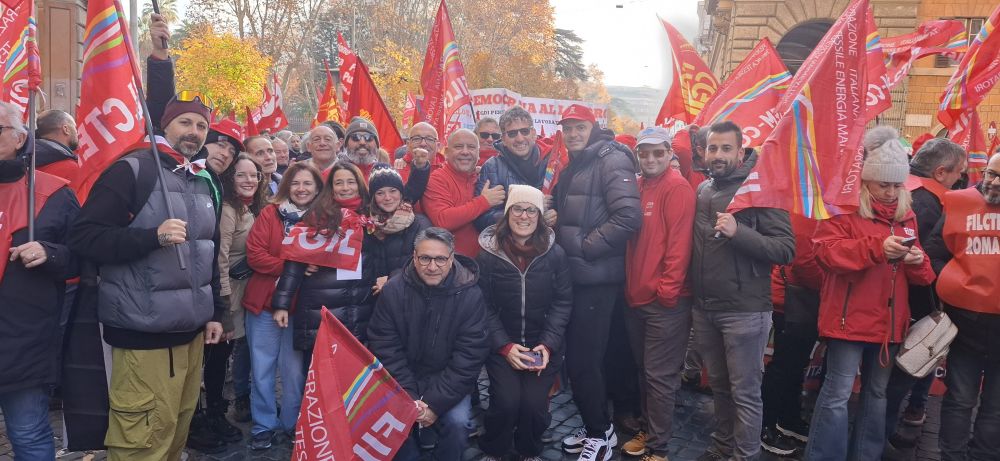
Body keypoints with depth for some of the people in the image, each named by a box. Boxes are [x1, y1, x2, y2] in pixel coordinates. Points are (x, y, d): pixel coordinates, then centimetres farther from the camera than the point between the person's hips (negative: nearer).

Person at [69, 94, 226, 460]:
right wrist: (153, 236, -26)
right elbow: (84, 237, -14)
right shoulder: (132, 171, -7)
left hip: (191, 330, 8)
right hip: (145, 332, -7)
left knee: (178, 427, 15)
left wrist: (215, 312, 20)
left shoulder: (202, 183, 16)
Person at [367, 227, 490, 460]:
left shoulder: (470, 295, -13)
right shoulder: (393, 290, -9)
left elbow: (469, 357, -13)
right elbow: (385, 350, -9)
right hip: (402, 379, 1)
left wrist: (436, 402, -19)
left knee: (457, 423, -24)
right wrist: (409, 399, -18)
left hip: (449, 381, -1)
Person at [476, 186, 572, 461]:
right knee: (506, 402, -18)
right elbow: (484, 306, -5)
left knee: (534, 403, -15)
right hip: (501, 345, -1)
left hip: (544, 344, 1)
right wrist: (504, 346, -14)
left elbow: (562, 303, -2)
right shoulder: (489, 254, -5)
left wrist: (548, 345, -12)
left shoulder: (555, 254, -3)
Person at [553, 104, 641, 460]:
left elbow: (628, 216, -22)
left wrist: (584, 247, -17)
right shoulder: (572, 168, 17)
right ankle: (596, 427, 29)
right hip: (576, 275, 9)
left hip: (597, 278, -9)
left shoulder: (612, 160, -11)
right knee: (580, 357, 14)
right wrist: (561, 241, 9)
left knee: (582, 359, -5)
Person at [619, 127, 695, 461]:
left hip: (664, 301, -7)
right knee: (643, 370, 18)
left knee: (660, 376, 0)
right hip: (636, 297, 8)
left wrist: (666, 289, -17)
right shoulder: (638, 187, 12)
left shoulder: (677, 188, -11)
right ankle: (647, 430, 32)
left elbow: (678, 243, -17)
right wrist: (631, 284, 11)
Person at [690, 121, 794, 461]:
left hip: (744, 310, -6)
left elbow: (786, 249, -17)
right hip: (704, 307, 6)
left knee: (744, 392, 3)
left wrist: (738, 232, -29)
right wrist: (691, 291, 9)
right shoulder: (702, 191, 8)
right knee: (718, 385, 18)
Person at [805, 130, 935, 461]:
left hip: (889, 321, 7)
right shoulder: (845, 209, -7)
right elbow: (827, 252, -21)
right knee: (837, 393, -4)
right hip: (849, 319, -6)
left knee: (877, 393, 16)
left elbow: (919, 273, 17)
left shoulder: (906, 216, 11)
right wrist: (878, 247, -29)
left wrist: (918, 262, -8)